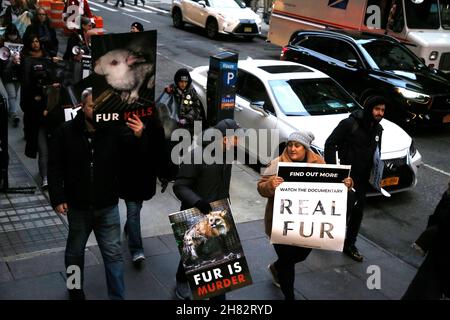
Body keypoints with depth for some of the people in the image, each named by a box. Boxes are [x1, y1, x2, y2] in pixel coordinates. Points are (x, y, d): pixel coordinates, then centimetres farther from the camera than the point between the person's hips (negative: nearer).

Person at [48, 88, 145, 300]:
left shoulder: (115, 130, -10)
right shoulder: (67, 132, -7)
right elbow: (55, 167, -3)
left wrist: (139, 136, -41)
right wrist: (57, 199, -10)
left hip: (107, 206, -1)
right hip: (78, 205, 1)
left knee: (113, 254, 5)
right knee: (75, 251, 19)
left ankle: (117, 297, 16)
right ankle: (75, 290, 40)